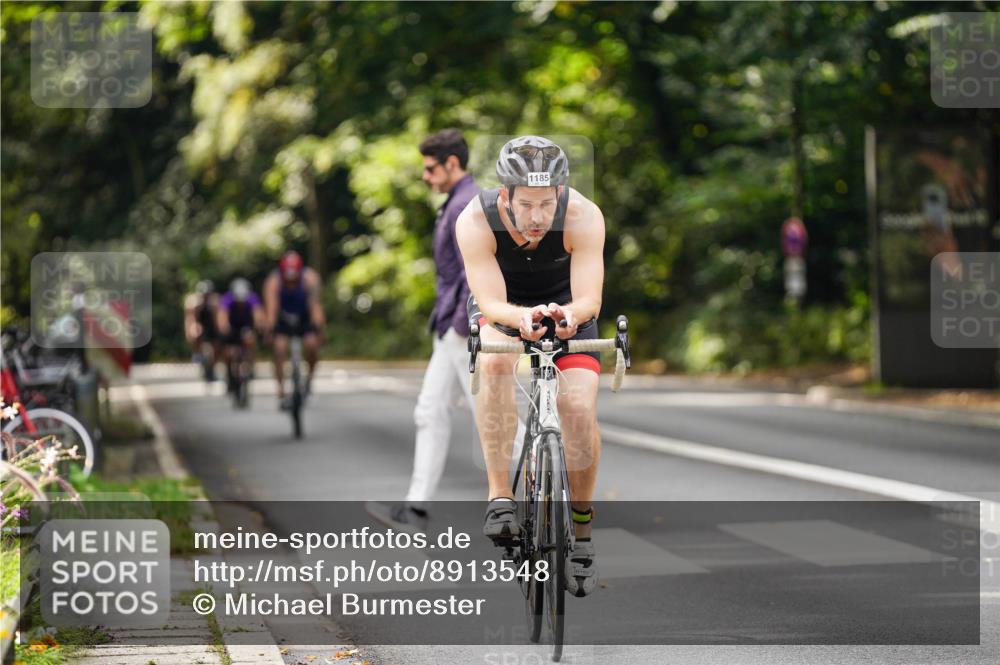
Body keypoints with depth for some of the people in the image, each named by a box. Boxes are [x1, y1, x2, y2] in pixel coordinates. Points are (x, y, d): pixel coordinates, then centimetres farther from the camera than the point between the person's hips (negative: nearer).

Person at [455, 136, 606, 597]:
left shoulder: (583, 217, -32)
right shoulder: (476, 221, -32)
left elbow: (590, 300, -34)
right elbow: (492, 304, -34)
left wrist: (568, 313, -57)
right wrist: (523, 317, -56)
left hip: (566, 303, 0)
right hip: (503, 304, 0)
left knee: (580, 410, -17)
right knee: (495, 363, -34)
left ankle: (581, 533, 2)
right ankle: (500, 497, -29)